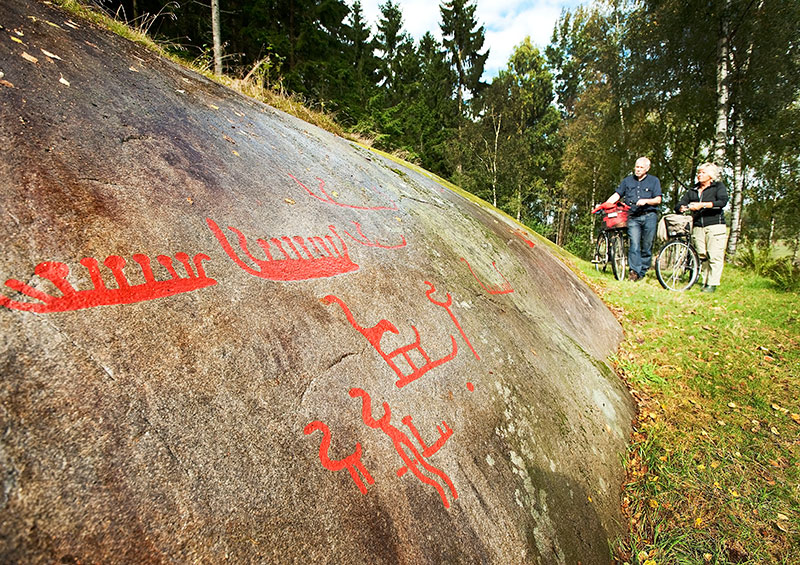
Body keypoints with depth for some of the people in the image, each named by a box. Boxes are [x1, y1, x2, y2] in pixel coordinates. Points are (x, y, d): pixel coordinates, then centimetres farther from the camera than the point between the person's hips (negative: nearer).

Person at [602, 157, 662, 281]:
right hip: (633, 218, 0)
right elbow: (617, 195, 9)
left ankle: (642, 272, 8)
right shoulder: (627, 181, 17)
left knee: (647, 246, 1)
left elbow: (658, 200, 5)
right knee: (634, 245, -14)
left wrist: (646, 201, -15)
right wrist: (605, 204, -7)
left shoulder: (654, 181, 13)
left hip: (649, 216, 0)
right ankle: (634, 271, -19)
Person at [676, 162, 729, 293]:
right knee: (702, 256, 2)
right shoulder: (693, 190, 19)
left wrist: (702, 205, -20)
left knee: (715, 256, -7)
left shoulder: (718, 186, 8)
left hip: (715, 225, -4)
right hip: (697, 227, 4)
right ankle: (705, 281, 11)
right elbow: (679, 205, 10)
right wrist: (682, 208, -14)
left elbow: (723, 201, -11)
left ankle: (712, 283, -3)